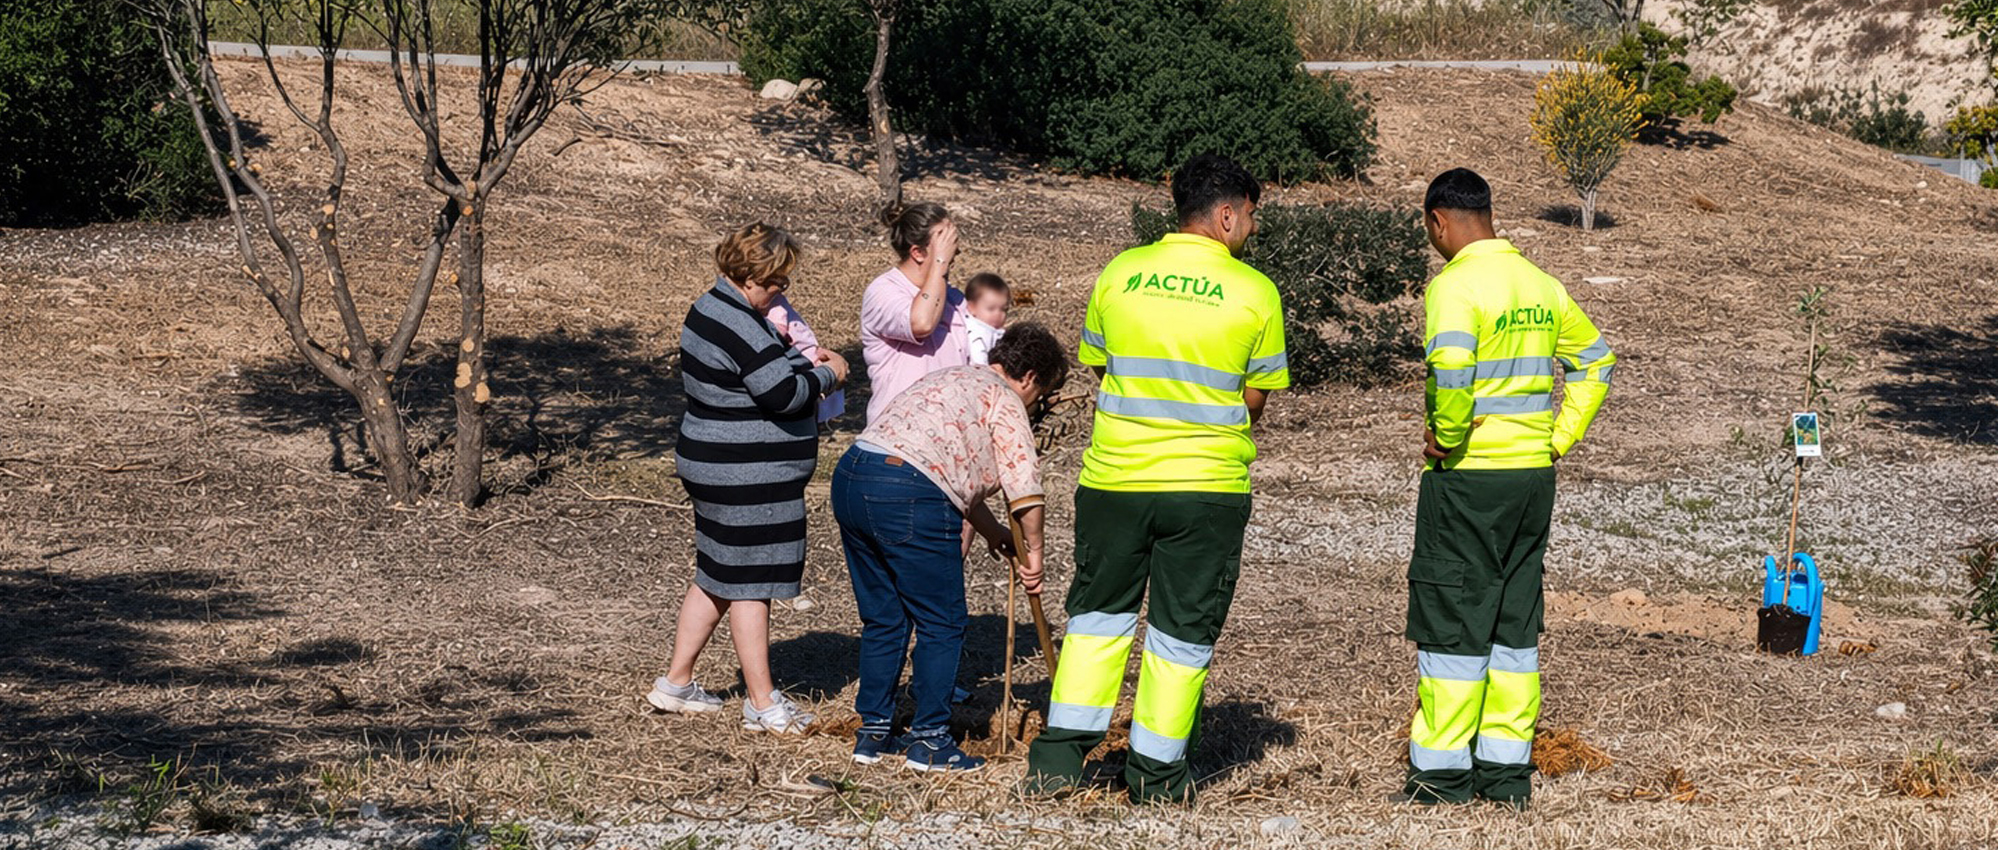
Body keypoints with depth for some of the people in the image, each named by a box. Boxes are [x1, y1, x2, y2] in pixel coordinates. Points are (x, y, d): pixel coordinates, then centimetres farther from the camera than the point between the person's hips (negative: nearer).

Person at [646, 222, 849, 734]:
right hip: (747, 479, -11)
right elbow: (784, 394, -25)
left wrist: (804, 363, 11)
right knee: (749, 583, -3)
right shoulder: (736, 327, -22)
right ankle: (762, 705, 3)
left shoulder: (713, 310, 12)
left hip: (717, 469, 11)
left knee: (717, 577, 18)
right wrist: (827, 375, -8)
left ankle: (675, 683, 26)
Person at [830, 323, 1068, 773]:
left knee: (883, 618, 18)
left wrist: (995, 533, 41)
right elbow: (1023, 483, -4)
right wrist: (1032, 550, 7)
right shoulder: (1003, 399, 3)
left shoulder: (948, 380, 29)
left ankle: (873, 733, 23)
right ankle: (929, 740, 7)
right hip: (909, 499, -9)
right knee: (942, 624, 4)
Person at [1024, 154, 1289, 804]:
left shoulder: (1121, 272, 0)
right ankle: (1157, 771, 13)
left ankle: (1061, 753, 13)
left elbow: (1097, 367, 10)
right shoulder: (1255, 292, -6)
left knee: (1099, 612, 17)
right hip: (1209, 484, -2)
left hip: (1115, 476, 2)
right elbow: (1256, 399, 1)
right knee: (1183, 629, 9)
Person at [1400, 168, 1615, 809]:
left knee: (1451, 626, 1)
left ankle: (1444, 771, 4)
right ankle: (1508, 769, 16)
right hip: (1534, 475, 7)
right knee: (1516, 623, 12)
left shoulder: (1454, 285, -14)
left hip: (1467, 476, -7)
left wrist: (1445, 437, -16)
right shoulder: (1541, 285, 10)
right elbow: (1594, 361, 19)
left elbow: (1452, 369, -31)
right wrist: (1559, 439, 15)